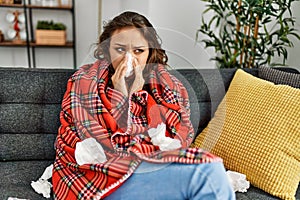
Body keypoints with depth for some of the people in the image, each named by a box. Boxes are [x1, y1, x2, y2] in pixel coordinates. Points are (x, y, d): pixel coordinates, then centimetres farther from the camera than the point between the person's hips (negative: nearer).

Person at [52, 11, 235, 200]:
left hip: (155, 164, 4)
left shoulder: (165, 82, 7)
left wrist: (138, 94, -10)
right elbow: (104, 147, -7)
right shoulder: (84, 82, 0)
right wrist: (120, 95, -14)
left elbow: (182, 137, -5)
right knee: (208, 171, -28)